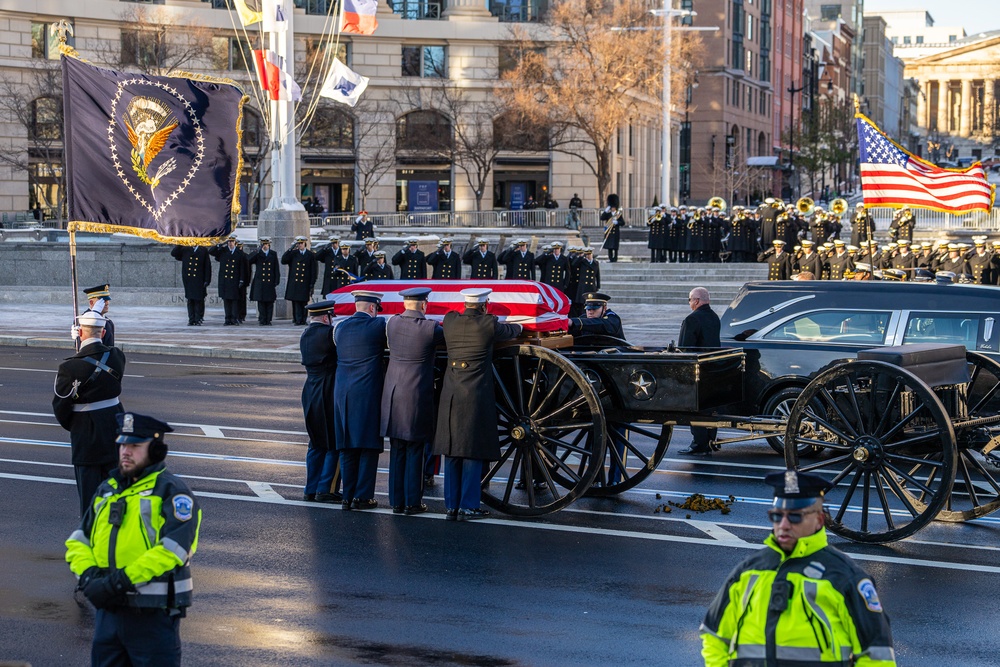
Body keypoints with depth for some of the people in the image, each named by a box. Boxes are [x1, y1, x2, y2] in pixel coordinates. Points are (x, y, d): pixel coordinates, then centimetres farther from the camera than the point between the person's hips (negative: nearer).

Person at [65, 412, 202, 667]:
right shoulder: (107, 490, 16)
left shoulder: (171, 491, -7)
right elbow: (78, 539, 12)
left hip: (153, 614, -7)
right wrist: (87, 574, -10)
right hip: (108, 608, 7)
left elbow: (173, 548, -20)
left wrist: (121, 580, -24)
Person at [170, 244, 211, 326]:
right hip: (188, 280, 2)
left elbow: (207, 267, 2)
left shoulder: (203, 251, 5)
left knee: (199, 300, -2)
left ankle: (198, 320, 3)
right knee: (190, 300, 5)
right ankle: (191, 320, 9)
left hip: (199, 281, -2)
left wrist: (207, 280, -4)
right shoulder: (185, 249, 11)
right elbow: (173, 253, 2)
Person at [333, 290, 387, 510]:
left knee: (347, 446, 9)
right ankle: (362, 496, 1)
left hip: (342, 393, 5)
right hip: (368, 393, -5)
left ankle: (348, 496, 10)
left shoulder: (340, 328, 9)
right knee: (369, 445, 2)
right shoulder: (378, 325, -6)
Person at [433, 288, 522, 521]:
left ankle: (451, 506, 13)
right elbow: (512, 331, 12)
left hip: (451, 395, 4)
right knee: (473, 452, 2)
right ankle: (468, 507, 3)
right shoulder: (489, 325, -8)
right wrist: (518, 327, 36)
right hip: (476, 395, -4)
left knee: (452, 452, 10)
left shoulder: (449, 321, 4)